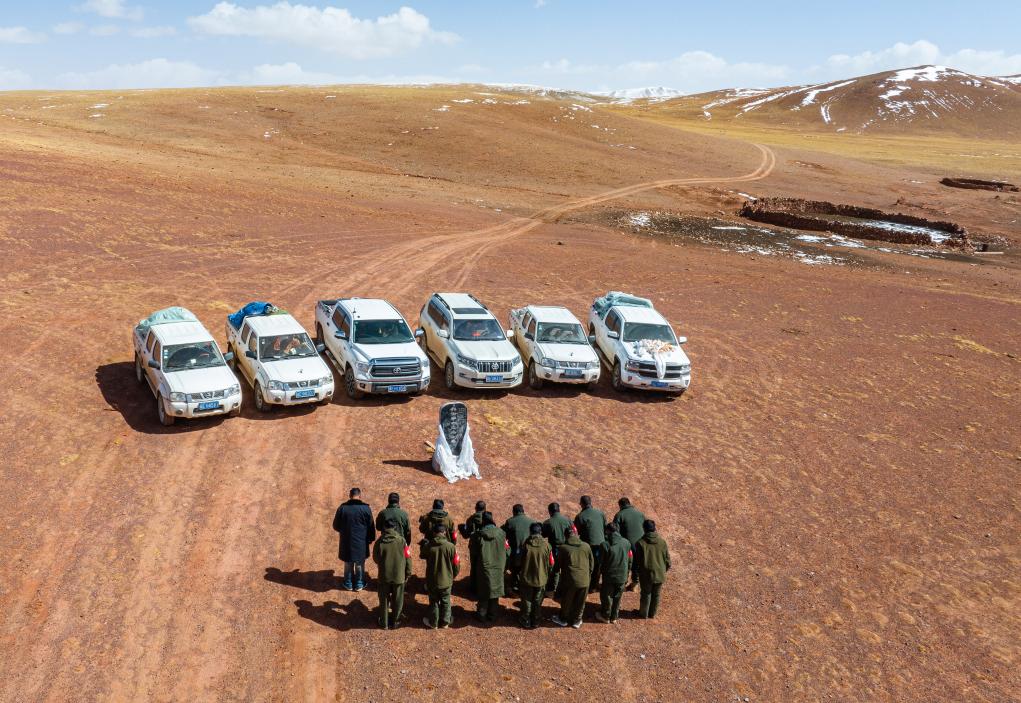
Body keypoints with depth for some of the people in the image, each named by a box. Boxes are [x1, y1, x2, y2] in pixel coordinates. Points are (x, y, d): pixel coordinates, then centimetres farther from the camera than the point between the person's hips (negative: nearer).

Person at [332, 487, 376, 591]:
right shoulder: (365, 508, -11)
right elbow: (371, 526, -3)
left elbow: (336, 526, 2)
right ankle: (359, 584, 22)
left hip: (346, 541, 1)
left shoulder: (342, 508, -8)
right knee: (360, 563, 14)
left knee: (348, 563, 16)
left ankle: (348, 584, 25)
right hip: (361, 542, -1)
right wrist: (371, 538, 12)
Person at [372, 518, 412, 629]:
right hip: (399, 576, 0)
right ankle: (395, 622, 28)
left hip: (383, 576, 0)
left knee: (384, 600, 17)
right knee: (397, 601, 17)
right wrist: (408, 573, 6)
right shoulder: (401, 540, -12)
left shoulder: (379, 542, -12)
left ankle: (384, 623, 28)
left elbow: (375, 559, 1)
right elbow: (408, 558, -6)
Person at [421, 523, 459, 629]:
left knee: (433, 602, 18)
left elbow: (422, 555, 9)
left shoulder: (428, 546, -15)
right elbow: (456, 564, -7)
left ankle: (433, 623, 32)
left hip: (432, 581, 0)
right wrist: (454, 575, 11)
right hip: (446, 581, 0)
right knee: (445, 602, 19)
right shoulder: (450, 546, -17)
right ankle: (445, 621, 32)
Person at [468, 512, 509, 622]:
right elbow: (507, 551, -2)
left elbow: (473, 553, -2)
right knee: (495, 592, 14)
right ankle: (492, 615, 23)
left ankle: (482, 616, 21)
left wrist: (474, 565, 13)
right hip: (498, 569, 1)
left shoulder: (478, 535, -12)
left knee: (483, 593, 12)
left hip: (483, 569, -1)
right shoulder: (501, 533, -9)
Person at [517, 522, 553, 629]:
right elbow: (550, 564, -4)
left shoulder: (526, 544, -15)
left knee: (526, 601, 14)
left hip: (527, 578, -1)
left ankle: (525, 621, 23)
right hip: (541, 579, 1)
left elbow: (520, 561, -6)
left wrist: (519, 573, 11)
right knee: (537, 602, 16)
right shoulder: (546, 545, -12)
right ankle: (535, 621, 26)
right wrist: (547, 574, 14)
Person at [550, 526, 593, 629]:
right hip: (584, 581, 2)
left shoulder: (563, 547, -7)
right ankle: (576, 621, 32)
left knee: (566, 601, 18)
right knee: (580, 603, 18)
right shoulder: (586, 546, -1)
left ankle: (563, 619, 35)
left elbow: (558, 564, 4)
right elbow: (591, 564, 7)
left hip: (569, 580, -1)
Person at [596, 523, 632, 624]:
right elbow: (630, 560, 2)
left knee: (606, 596, 17)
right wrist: (627, 573, 15)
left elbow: (601, 562, -12)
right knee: (617, 597, 20)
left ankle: (605, 616, 31)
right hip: (622, 577, 4)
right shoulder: (626, 543, -7)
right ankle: (614, 617, 32)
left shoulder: (605, 545, -19)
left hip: (609, 576, -3)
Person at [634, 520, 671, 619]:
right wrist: (665, 569, 17)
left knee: (646, 594, 15)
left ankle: (643, 613, 29)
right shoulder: (662, 542, -4)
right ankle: (652, 613, 32)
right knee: (656, 594, 18)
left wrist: (637, 570, 12)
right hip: (660, 574, 2)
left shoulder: (640, 543, -13)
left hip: (646, 574, -2)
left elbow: (637, 559, -5)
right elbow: (667, 559, 1)